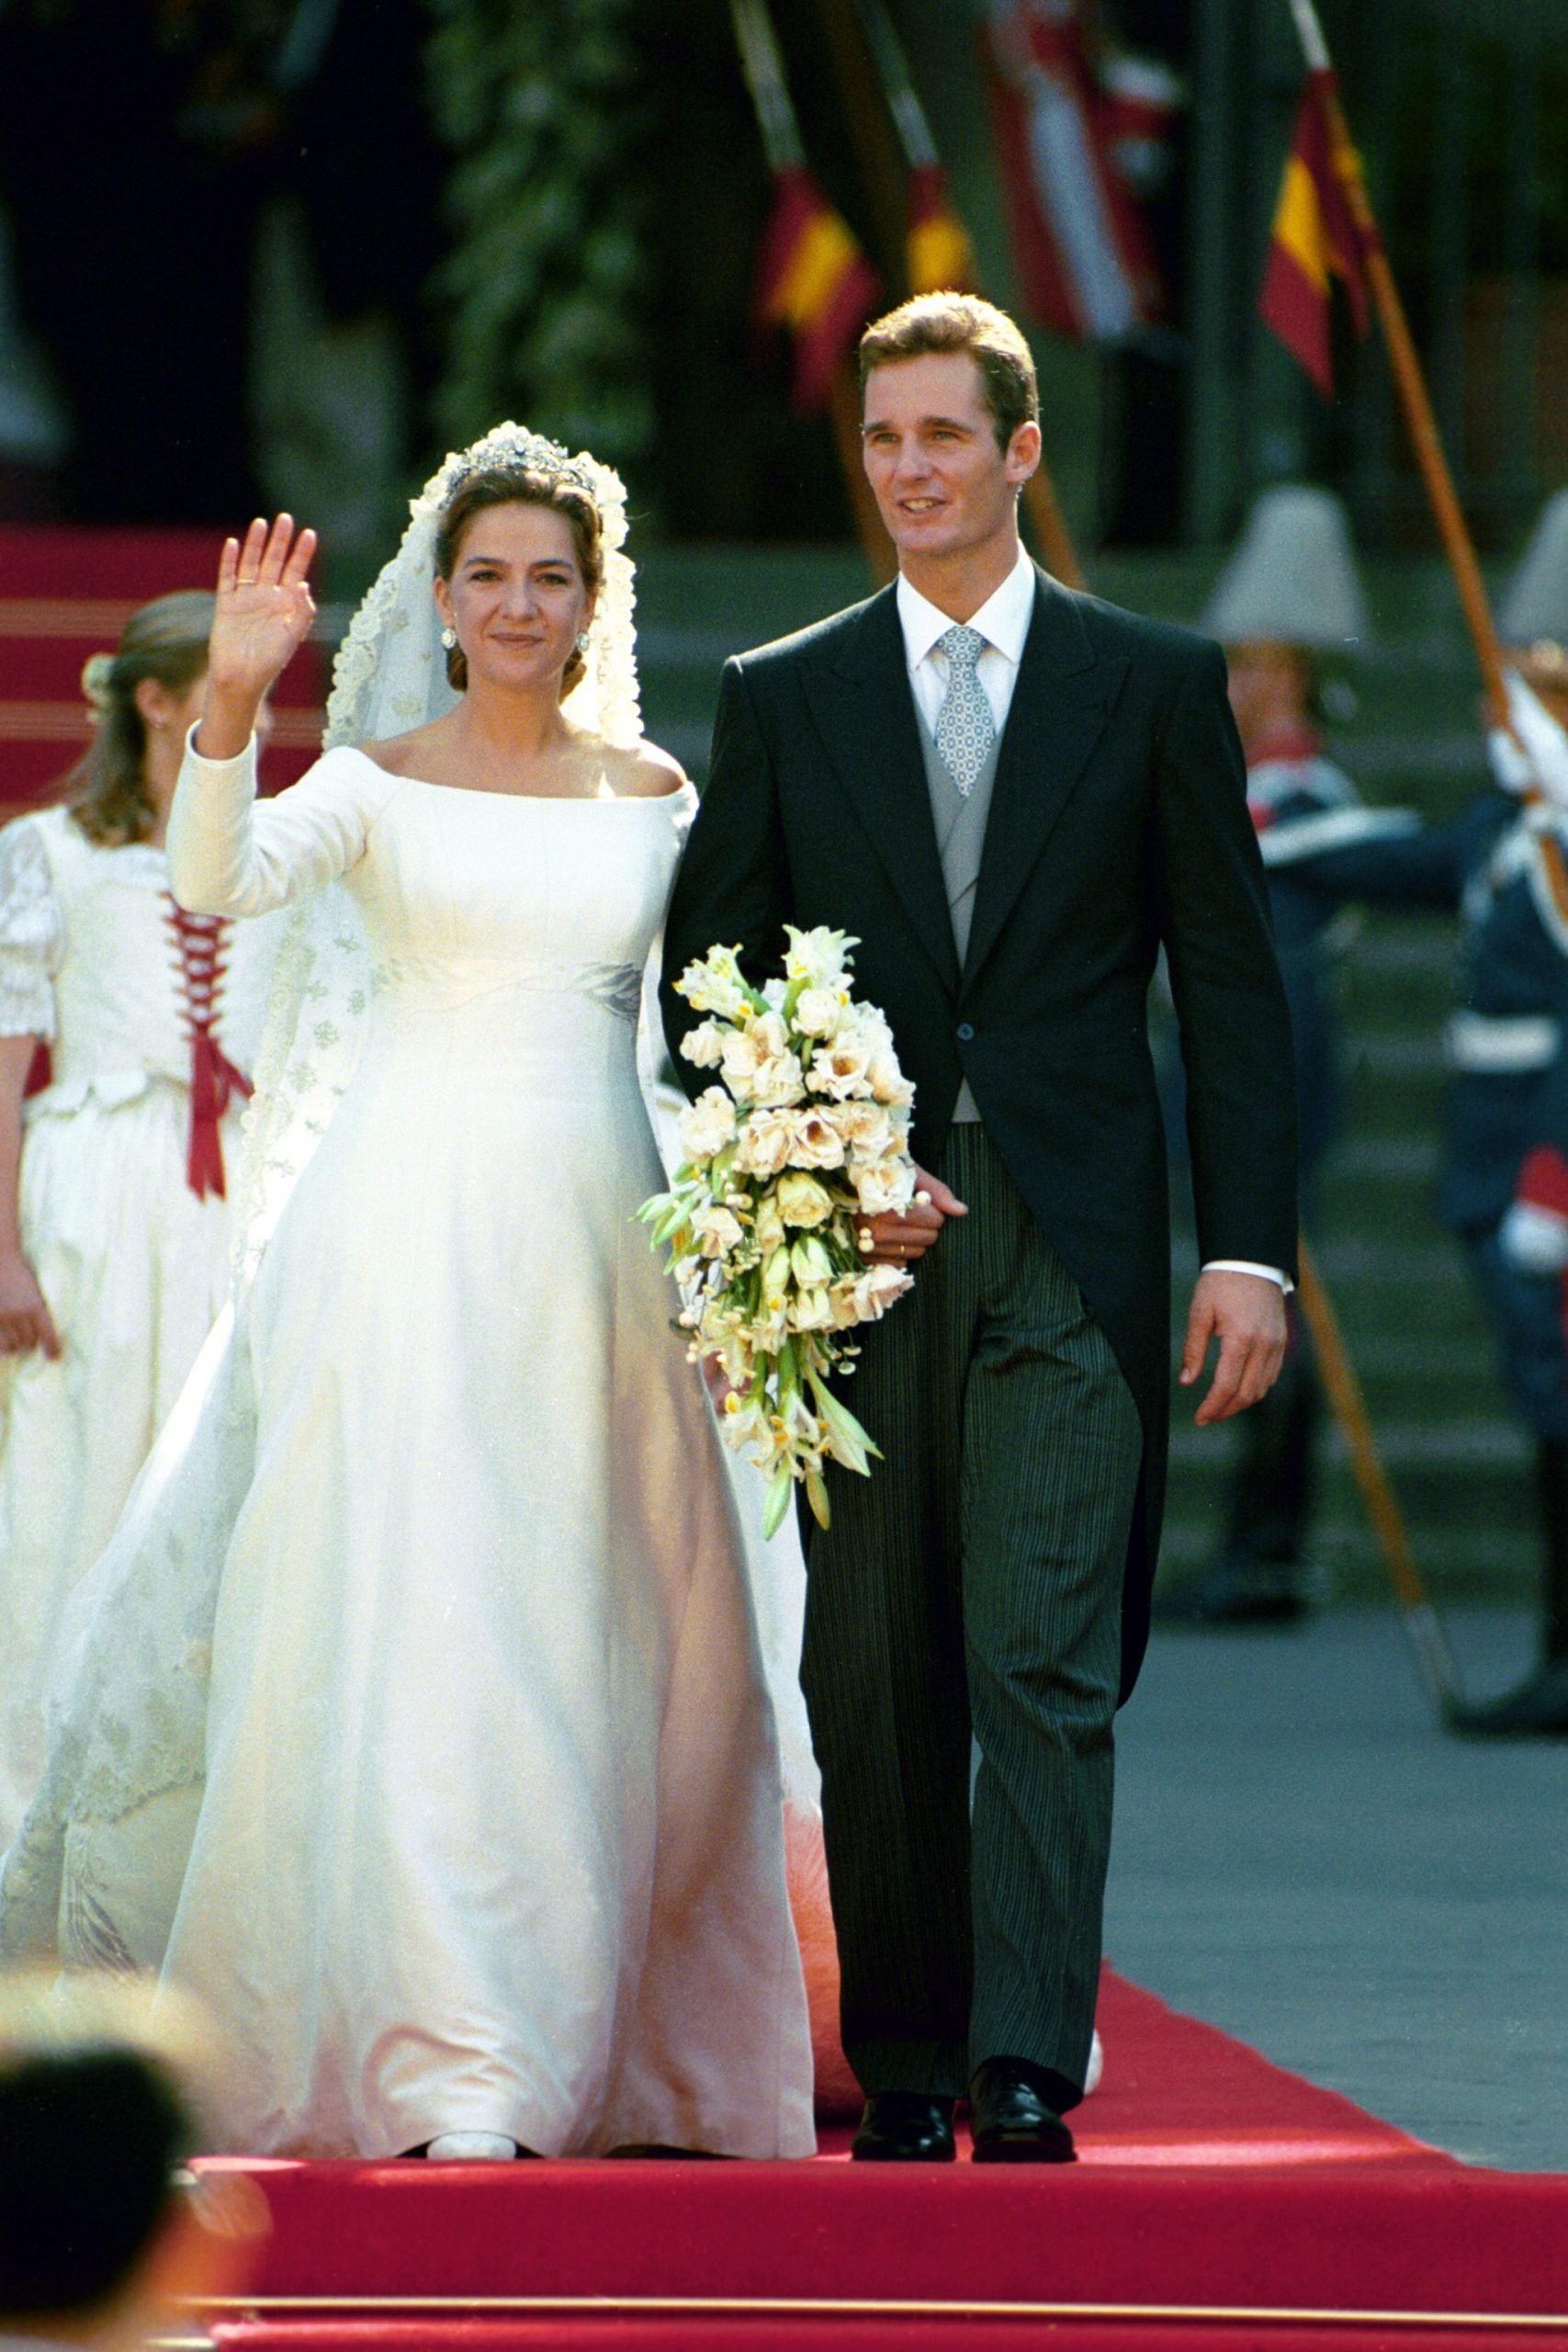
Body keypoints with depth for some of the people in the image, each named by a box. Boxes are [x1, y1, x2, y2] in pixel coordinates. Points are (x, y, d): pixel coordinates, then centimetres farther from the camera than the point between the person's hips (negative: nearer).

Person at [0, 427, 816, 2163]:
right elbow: (218, 883, -17)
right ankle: (449, 2069, -10)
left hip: (598, 1227, 3)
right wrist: (227, 708, -32)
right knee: (414, 1626, -9)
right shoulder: (374, 779, 2)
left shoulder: (655, 795, 12)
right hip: (411, 1225, -3)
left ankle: (608, 2050, 16)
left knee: (599, 1625, 5)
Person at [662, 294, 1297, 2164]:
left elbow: (1230, 984, 5)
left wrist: (1250, 1249, -3)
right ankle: (903, 2069, 13)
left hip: (1071, 1253, -2)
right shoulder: (781, 698, 10)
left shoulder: (1157, 686, 7)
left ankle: (1025, 2076, -16)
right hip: (854, 1254, 2)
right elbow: (705, 985, 10)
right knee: (875, 1690, 4)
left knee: (1044, 1662, -12)